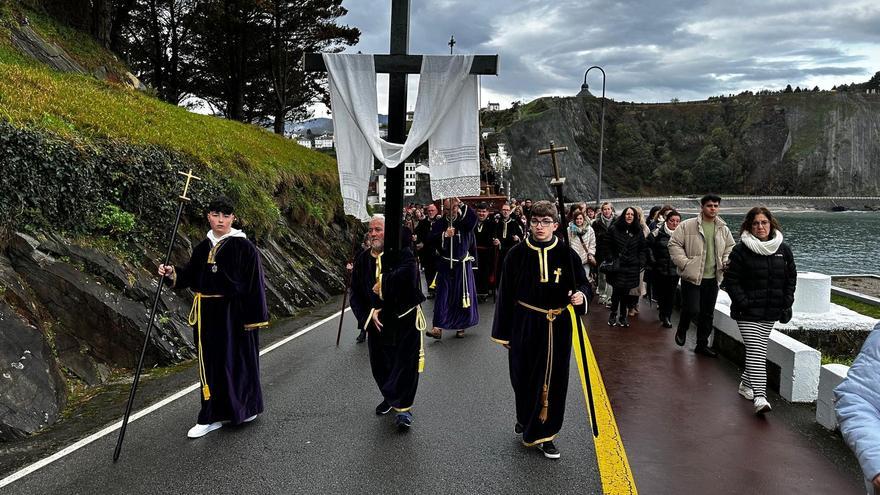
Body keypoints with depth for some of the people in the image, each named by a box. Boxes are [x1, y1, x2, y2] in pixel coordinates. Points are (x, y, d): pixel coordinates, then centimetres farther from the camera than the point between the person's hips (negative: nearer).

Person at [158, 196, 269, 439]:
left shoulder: (244, 247, -9)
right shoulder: (202, 248, 9)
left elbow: (255, 283, -11)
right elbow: (190, 275, 16)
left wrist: (255, 317, -13)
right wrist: (173, 274, -6)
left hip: (234, 315, -6)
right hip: (208, 315, 6)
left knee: (236, 360, 3)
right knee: (210, 362, 10)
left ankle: (247, 407, 25)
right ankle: (212, 417, 21)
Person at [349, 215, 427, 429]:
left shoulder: (401, 252, -11)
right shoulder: (362, 259, 4)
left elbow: (408, 272, -34)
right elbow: (355, 293, 4)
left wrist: (383, 282, -23)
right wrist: (368, 314, -11)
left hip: (405, 319, -5)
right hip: (377, 321, 5)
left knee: (406, 364, -1)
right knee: (380, 364, 15)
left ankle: (404, 407, 13)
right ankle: (389, 397, 40)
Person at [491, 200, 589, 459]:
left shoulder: (567, 254, -4)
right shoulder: (517, 254, -5)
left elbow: (582, 283, 6)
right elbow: (506, 295, -1)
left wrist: (580, 296, -18)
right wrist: (503, 332, 1)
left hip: (557, 328, 1)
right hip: (524, 326, 0)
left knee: (553, 380, 5)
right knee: (525, 378, 10)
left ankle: (544, 435, 21)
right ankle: (525, 418, 38)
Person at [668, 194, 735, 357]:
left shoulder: (723, 229, 9)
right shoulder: (687, 225, -7)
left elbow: (730, 248, 21)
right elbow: (674, 244, -7)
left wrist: (726, 262, 2)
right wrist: (684, 263, -15)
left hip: (712, 278, 5)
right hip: (692, 276, -5)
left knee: (708, 313, 11)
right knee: (692, 309, -10)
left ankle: (702, 344, 25)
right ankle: (681, 330, 23)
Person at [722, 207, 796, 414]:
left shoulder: (783, 249, 5)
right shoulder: (741, 250, -8)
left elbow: (791, 277, 15)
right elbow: (731, 280, -7)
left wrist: (787, 302, 6)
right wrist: (743, 302, -14)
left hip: (771, 312, 5)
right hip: (748, 312, -5)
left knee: (758, 349, 14)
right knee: (756, 351, -13)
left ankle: (746, 384, 32)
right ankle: (759, 396, -17)